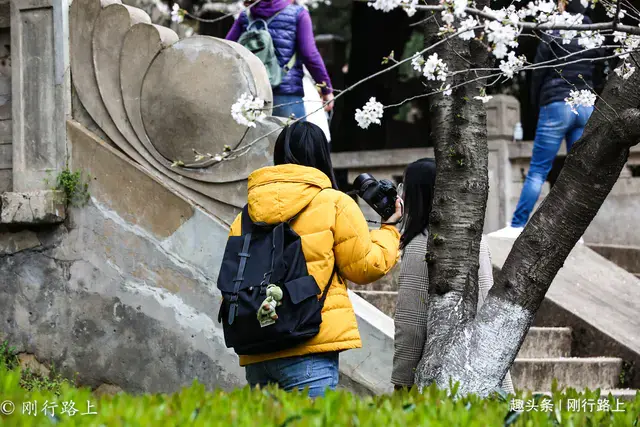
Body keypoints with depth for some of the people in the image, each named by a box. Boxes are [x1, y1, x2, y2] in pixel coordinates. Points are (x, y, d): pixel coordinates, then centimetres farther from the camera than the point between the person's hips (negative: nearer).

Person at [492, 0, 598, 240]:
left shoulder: (553, 36, -2)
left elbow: (539, 73, 1)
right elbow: (594, 74, 11)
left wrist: (536, 103, 11)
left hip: (557, 105, -4)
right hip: (586, 108, 4)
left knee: (538, 170, -3)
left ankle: (517, 226, -6)